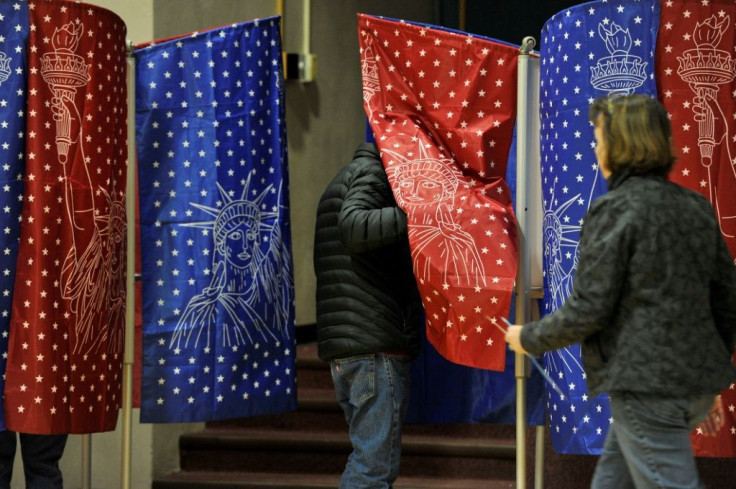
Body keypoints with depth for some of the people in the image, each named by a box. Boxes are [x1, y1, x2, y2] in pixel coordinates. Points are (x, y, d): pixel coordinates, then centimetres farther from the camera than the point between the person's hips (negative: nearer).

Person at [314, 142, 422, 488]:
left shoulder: (341, 181, 27)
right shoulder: (372, 172, -3)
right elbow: (355, 227, -22)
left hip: (340, 346, 10)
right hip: (376, 344, -10)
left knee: (370, 457, 12)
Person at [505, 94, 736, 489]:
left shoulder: (615, 210, -12)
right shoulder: (695, 207, 11)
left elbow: (588, 310, -14)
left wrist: (530, 339, 3)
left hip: (648, 386, -8)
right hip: (695, 385, 8)